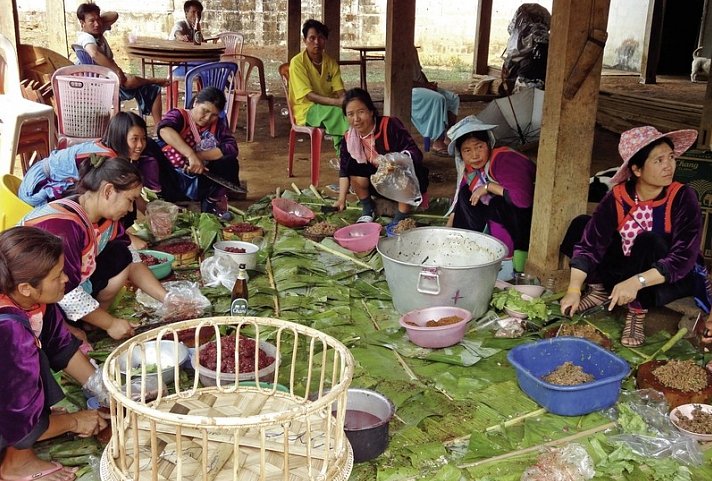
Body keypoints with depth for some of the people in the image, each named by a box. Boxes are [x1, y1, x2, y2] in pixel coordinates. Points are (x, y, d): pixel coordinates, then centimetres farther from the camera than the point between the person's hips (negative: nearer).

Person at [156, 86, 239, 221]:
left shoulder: (218, 123, 5)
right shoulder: (179, 115, -8)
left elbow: (231, 148, -11)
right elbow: (164, 130, -31)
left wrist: (199, 156, -22)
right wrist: (191, 155, -41)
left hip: (203, 179, 4)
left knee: (229, 162, -16)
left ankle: (213, 203, 1)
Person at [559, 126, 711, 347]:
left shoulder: (683, 198, -22)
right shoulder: (618, 196, -15)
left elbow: (683, 258, -29)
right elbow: (589, 244, -17)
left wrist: (636, 282, -41)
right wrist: (574, 289, -27)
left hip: (671, 278, -3)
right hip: (627, 268, 4)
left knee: (649, 242, -35)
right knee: (582, 224, -11)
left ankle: (638, 312, -16)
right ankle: (599, 290, 4)